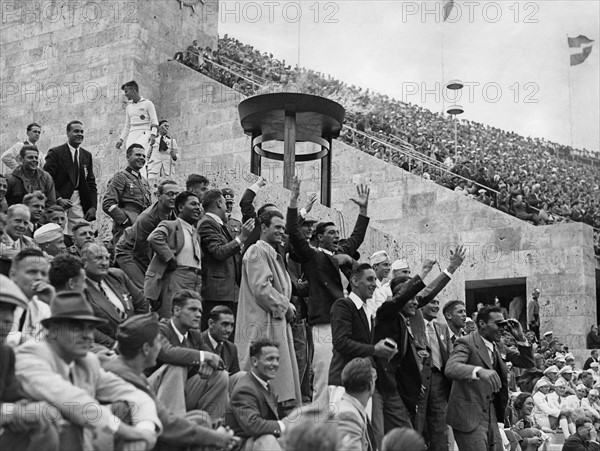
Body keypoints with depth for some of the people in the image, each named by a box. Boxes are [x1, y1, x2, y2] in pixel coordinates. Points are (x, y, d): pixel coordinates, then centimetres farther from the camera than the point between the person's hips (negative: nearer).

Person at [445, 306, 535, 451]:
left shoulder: (498, 347, 11)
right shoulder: (466, 343, -13)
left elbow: (528, 363, 15)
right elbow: (450, 369, -31)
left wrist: (520, 338, -2)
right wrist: (479, 371, -48)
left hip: (491, 415, 8)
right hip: (469, 417, -8)